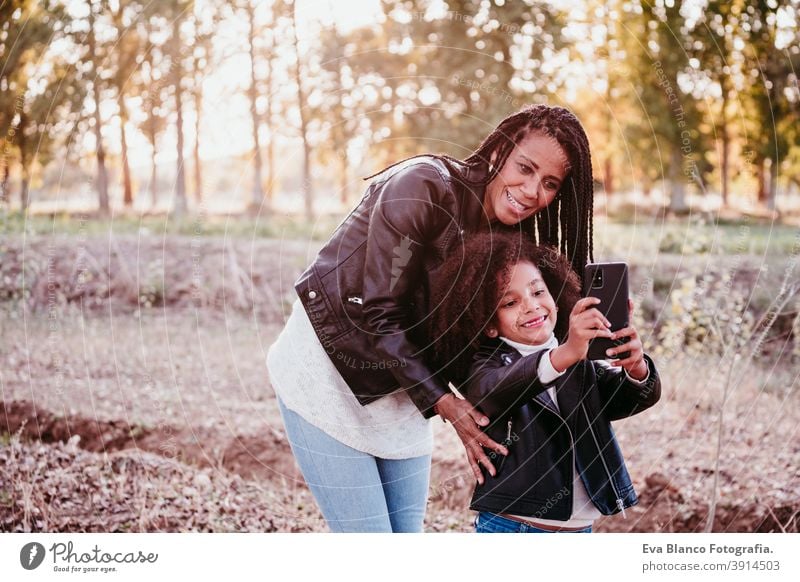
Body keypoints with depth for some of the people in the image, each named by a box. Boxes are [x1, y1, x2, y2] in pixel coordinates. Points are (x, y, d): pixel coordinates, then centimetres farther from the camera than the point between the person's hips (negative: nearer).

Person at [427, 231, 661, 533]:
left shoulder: (584, 363, 5)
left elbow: (642, 396, -7)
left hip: (579, 530, 4)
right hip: (508, 527, -4)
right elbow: (494, 391, -29)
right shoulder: (487, 366, -7)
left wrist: (636, 367, -31)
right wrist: (564, 355, -46)